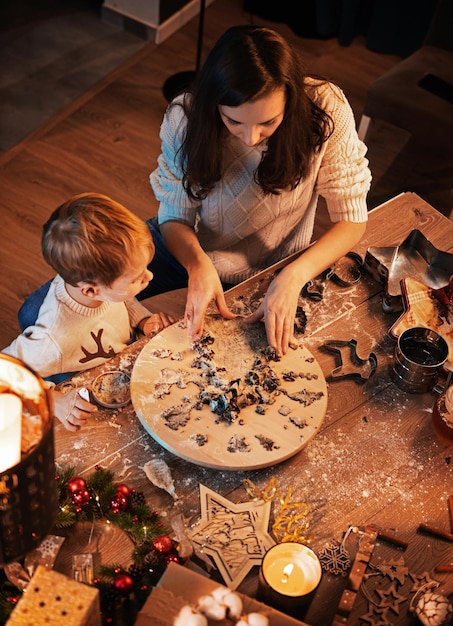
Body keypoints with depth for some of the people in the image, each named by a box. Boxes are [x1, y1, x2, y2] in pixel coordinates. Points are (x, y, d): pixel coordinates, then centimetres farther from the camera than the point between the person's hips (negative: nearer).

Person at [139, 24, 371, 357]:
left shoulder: (325, 109, -25)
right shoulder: (185, 117, -23)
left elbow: (351, 219, -19)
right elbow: (174, 217, -12)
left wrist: (293, 277, -36)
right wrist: (197, 263, -35)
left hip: (269, 272, -1)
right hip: (187, 252, 2)